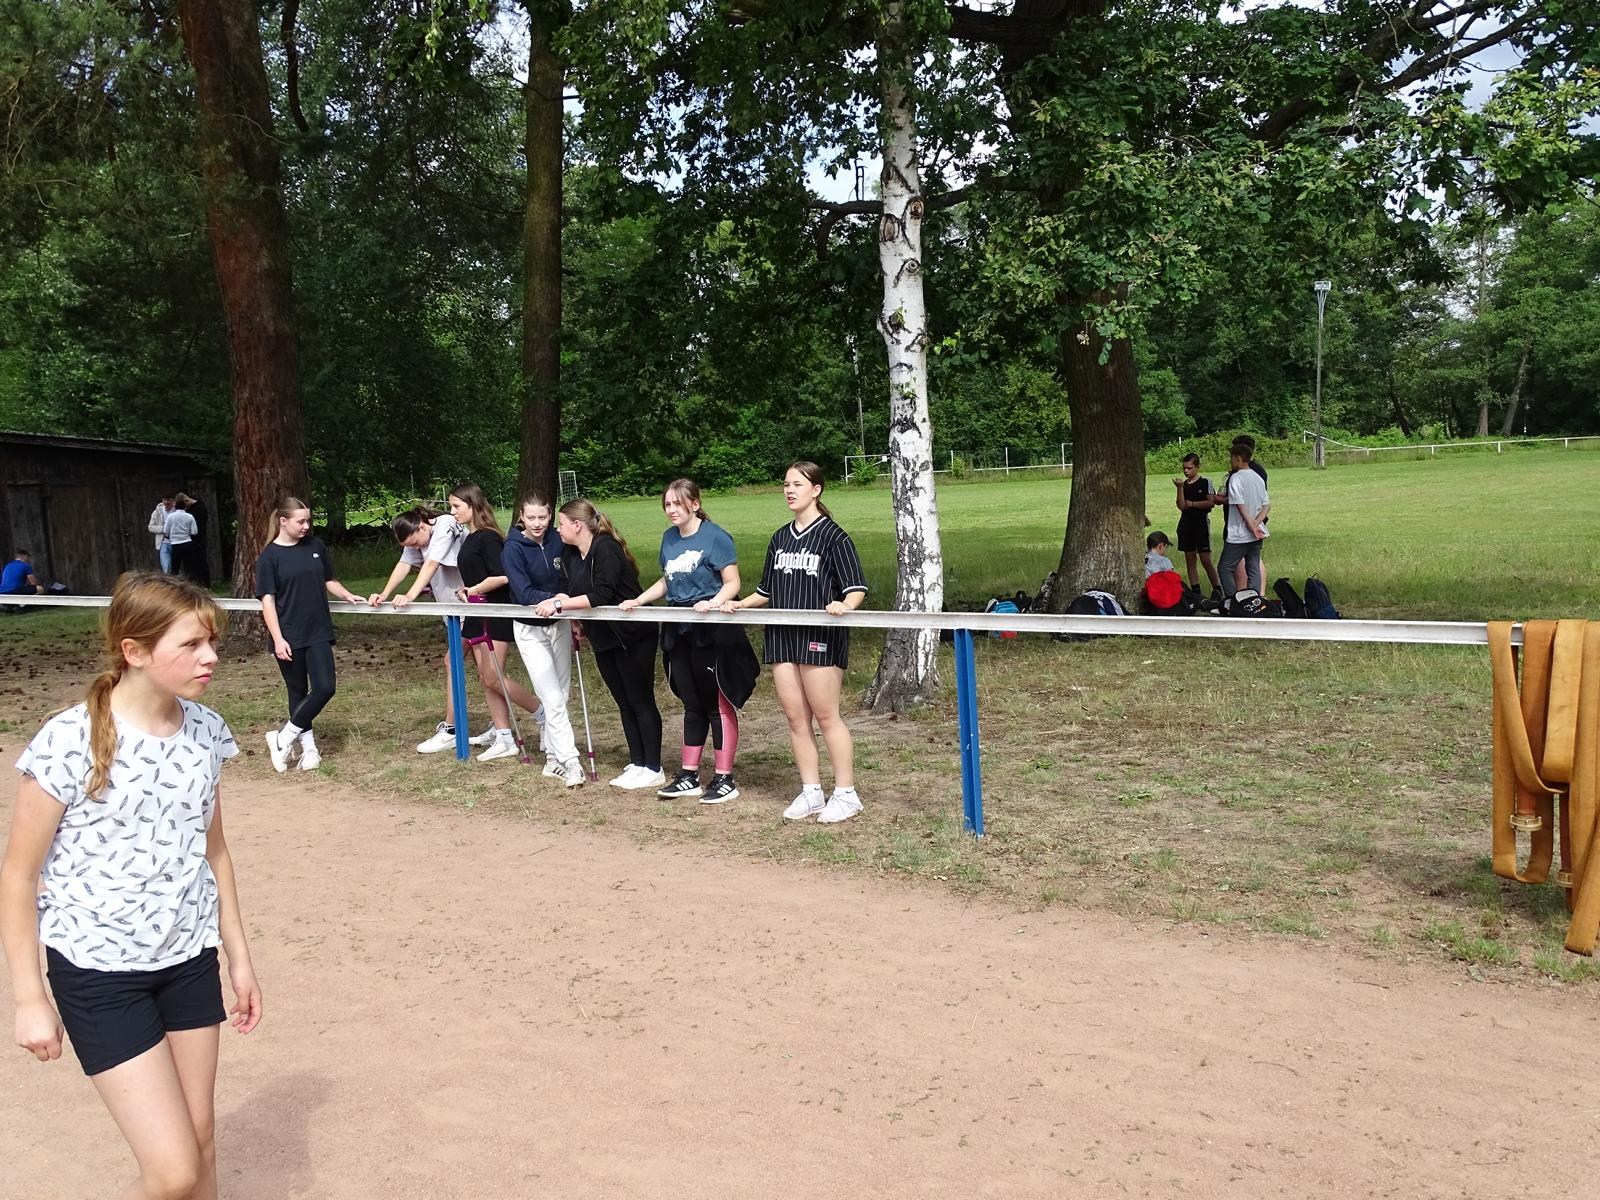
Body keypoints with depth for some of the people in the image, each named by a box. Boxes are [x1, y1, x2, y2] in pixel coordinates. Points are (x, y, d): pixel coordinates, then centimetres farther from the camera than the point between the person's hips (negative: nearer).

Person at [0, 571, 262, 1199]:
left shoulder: (206, 731, -2)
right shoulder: (68, 742, -19)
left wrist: (239, 956, 13)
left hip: (189, 960, 5)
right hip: (98, 971, -5)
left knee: (200, 1141, 13)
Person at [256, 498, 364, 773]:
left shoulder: (316, 546, 5)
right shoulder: (269, 557, -6)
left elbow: (328, 581, 17)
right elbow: (267, 599, -8)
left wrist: (348, 596, -2)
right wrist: (278, 639, -14)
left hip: (318, 632, 4)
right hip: (289, 637, -3)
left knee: (325, 687, -6)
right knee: (298, 692, 6)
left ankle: (284, 738, 8)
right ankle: (308, 747, 18)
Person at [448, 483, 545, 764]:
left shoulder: (488, 538, -15)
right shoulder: (469, 539, 13)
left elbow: (500, 576, -24)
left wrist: (473, 591, -13)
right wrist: (465, 593, 6)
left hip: (496, 615, -10)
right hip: (477, 615, 10)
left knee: (493, 677, -8)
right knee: (486, 678, 8)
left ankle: (543, 716, 8)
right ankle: (504, 740, 12)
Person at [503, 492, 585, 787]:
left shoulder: (557, 541, -3)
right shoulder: (513, 548, -15)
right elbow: (524, 593, -24)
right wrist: (556, 598, -38)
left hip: (558, 624, 5)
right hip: (530, 629, -5)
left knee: (562, 695, 10)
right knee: (553, 699, -9)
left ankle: (554, 757, 22)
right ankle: (570, 762, -7)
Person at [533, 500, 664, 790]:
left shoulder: (606, 549, -19)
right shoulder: (571, 555, 6)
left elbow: (601, 595, -28)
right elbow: (577, 592, 6)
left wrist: (559, 605, -27)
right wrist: (561, 599, -15)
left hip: (632, 636, -8)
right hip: (603, 638, 8)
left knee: (640, 701, -1)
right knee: (623, 702, 12)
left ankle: (653, 769, 5)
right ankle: (637, 764, 20)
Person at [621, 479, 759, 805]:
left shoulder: (714, 536, -11)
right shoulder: (669, 537, 10)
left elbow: (732, 582, -11)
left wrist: (713, 603, -28)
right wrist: (637, 601, 11)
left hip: (712, 632, -7)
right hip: (679, 631, 7)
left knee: (718, 704, 1)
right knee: (692, 704, 14)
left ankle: (724, 779, 8)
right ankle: (688, 776, 22)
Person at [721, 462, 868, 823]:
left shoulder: (833, 537, -4)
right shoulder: (780, 539, 16)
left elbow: (857, 588, -8)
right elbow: (768, 590, 23)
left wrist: (844, 605, -27)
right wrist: (740, 604, 9)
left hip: (820, 637, -6)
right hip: (782, 637, 7)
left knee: (826, 716, -3)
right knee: (795, 718, 7)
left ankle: (846, 794, 6)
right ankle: (811, 792, 16)